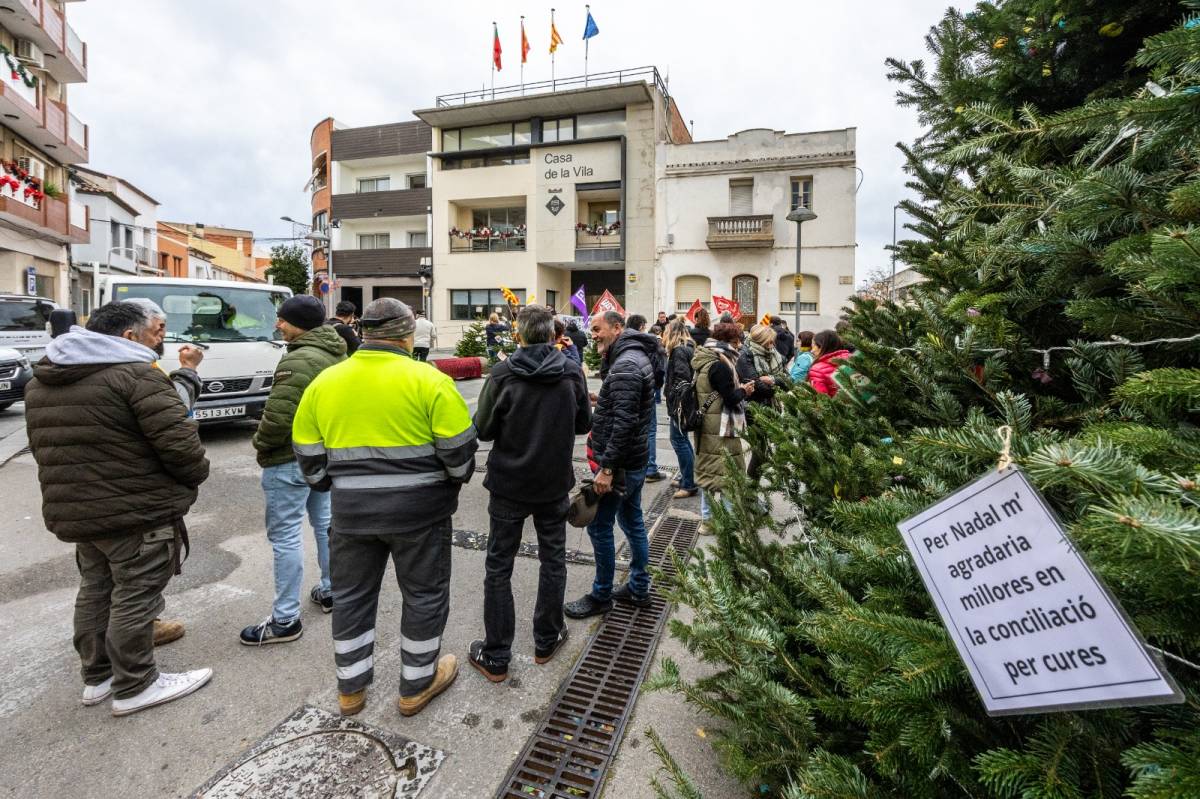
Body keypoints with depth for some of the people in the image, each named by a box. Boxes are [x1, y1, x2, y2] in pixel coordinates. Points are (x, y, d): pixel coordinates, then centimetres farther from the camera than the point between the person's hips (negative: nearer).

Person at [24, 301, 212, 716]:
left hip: (72, 510, 9)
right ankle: (134, 687, 16)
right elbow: (178, 440, -23)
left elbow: (43, 447, 18)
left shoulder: (42, 378, 12)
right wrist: (197, 475, -5)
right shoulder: (135, 373, -17)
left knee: (96, 590, 21)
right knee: (135, 597, 4)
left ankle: (97, 676, 34)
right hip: (136, 511, -9)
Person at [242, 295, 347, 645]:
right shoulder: (338, 356, 8)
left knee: (285, 536, -1)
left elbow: (278, 416, -25)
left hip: (290, 459, -9)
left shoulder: (298, 360, -23)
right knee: (325, 523, 19)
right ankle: (330, 591, 33)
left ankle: (285, 620, 8)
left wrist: (260, 443, -7)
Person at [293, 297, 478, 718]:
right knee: (424, 594, 15)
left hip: (351, 510, 4)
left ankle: (351, 687, 37)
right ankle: (416, 686, 30)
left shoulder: (323, 382, 2)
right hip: (418, 509, -4)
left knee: (351, 595, 21)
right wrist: (456, 479, 9)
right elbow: (459, 450, -11)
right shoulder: (429, 381, -12)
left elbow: (308, 455, 7)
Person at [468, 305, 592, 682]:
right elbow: (584, 424, 3)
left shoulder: (503, 374, -14)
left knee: (499, 566, 10)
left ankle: (496, 657, 19)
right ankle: (546, 641, 31)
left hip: (509, 483, -2)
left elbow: (483, 429, -8)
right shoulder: (572, 373, -6)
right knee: (553, 559, 18)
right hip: (555, 483, 2)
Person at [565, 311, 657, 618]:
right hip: (634, 459, 10)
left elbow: (624, 421, -27)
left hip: (620, 464, -10)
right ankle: (639, 588, 32)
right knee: (632, 521, 18)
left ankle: (601, 595, 18)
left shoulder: (625, 365, -20)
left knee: (599, 527, 3)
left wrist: (606, 467, -25)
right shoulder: (634, 356, 12)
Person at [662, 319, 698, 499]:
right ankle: (687, 477, 27)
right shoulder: (688, 348, 14)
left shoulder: (678, 351, -14)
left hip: (679, 402, -10)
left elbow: (682, 378, -22)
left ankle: (688, 484, -1)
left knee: (678, 440, -5)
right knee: (682, 439, 18)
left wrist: (671, 396, -15)